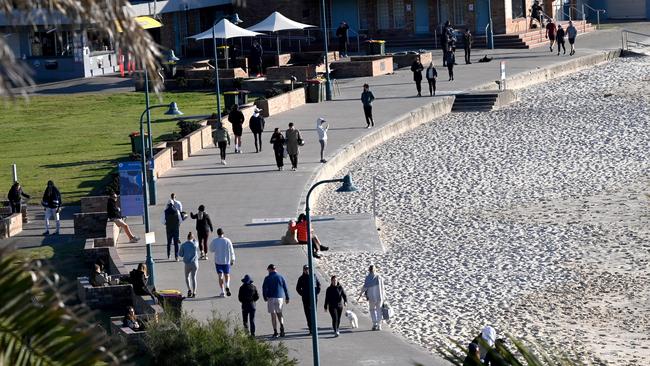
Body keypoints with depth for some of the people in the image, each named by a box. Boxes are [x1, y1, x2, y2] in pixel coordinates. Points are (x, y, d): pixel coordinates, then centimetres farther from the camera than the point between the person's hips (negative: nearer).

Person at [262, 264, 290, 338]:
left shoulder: (267, 278, -4)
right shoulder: (281, 277, 5)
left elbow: (264, 288, -5)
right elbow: (285, 288, 7)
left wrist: (265, 297, 9)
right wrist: (287, 298, 13)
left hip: (271, 298, -3)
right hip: (280, 297, 3)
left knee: (273, 315, 1)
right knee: (279, 313, 15)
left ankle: (275, 331, -3)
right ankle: (282, 326, -8)